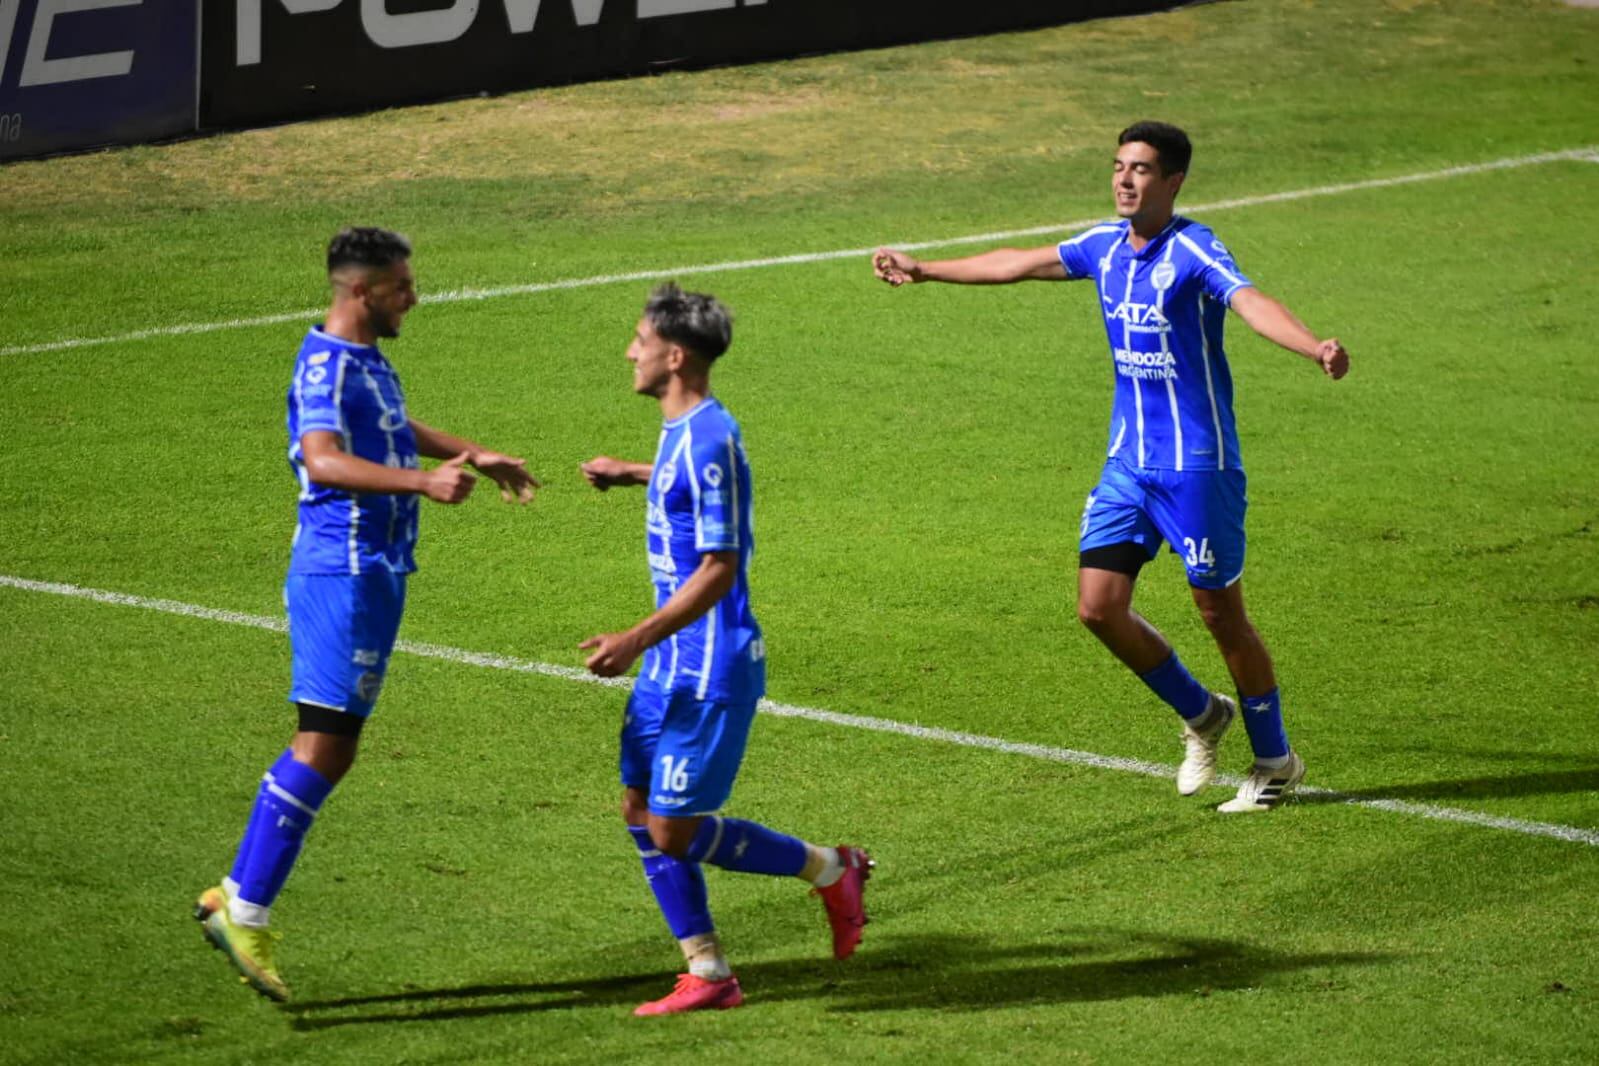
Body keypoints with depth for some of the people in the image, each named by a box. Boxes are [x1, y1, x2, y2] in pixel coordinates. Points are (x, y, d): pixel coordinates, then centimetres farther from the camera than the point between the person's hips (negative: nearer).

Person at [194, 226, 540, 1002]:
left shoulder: (366, 361, 16)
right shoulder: (327, 366, -16)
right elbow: (323, 460, -33)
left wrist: (476, 456, 41)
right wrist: (425, 482, -42)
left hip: (372, 574, 10)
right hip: (343, 573, -10)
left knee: (333, 747, 9)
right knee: (323, 741, -13)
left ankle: (239, 900, 11)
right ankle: (245, 907, -12)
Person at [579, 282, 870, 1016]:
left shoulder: (709, 440, -21)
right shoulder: (681, 431, 9)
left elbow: (718, 570, -24)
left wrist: (635, 641, -27)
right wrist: (632, 475, 43)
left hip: (710, 667, -10)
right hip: (673, 661, 10)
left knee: (675, 831, -6)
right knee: (641, 812, 8)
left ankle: (831, 871, 11)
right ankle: (708, 975, 13)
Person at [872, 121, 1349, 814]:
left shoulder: (1193, 250, -15)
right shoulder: (1106, 245, 7)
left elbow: (1252, 303, -33)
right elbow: (1021, 263, 21)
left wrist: (1315, 347, -52)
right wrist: (925, 271, 30)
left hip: (1197, 464, -7)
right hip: (1127, 463, 7)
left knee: (1220, 613, 0)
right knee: (1100, 607, 2)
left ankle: (1275, 761, 18)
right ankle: (1200, 716, 24)